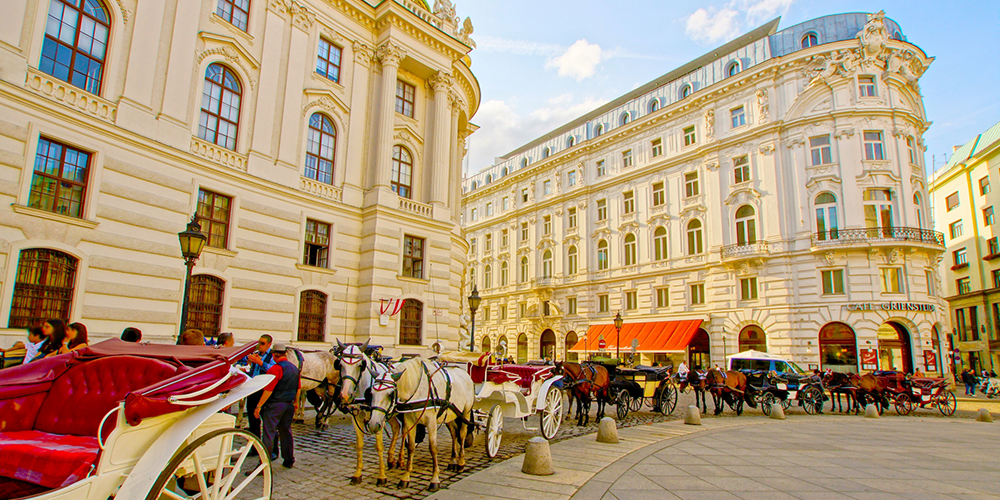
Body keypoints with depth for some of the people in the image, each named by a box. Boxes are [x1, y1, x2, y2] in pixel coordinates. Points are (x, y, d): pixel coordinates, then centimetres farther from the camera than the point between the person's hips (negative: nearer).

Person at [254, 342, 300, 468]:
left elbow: (268, 390, -20)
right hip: (289, 405, 7)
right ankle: (288, 460, 23)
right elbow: (298, 388, 16)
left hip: (275, 405, -7)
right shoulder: (294, 368, 9)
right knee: (286, 431, 16)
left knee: (269, 433, -3)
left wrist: (259, 406, -14)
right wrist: (296, 402, 28)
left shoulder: (275, 368, -16)